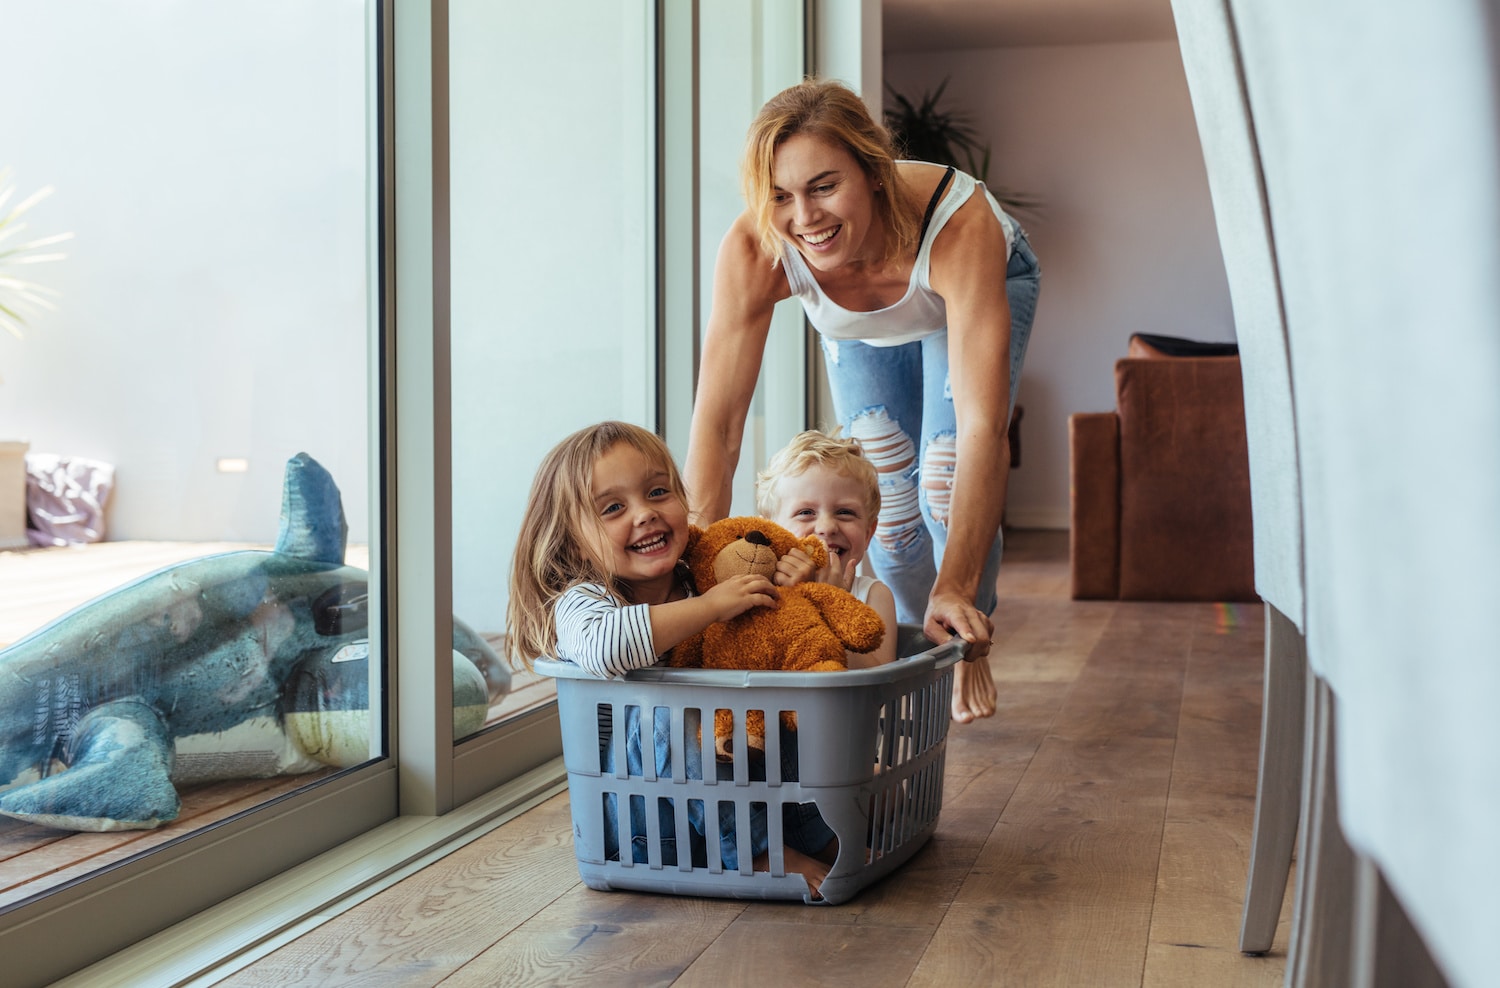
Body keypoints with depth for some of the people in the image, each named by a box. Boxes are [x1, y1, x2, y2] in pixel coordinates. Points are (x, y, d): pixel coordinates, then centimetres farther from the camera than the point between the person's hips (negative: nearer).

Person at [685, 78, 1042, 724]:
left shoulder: (960, 223, -47)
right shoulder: (752, 253, -39)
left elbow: (983, 426, -50)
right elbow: (717, 421, -38)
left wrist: (956, 588, -55)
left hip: (987, 288, -2)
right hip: (861, 328, 2)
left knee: (944, 486, -17)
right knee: (888, 500, 0)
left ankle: (971, 644, 13)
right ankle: (919, 637, 32)